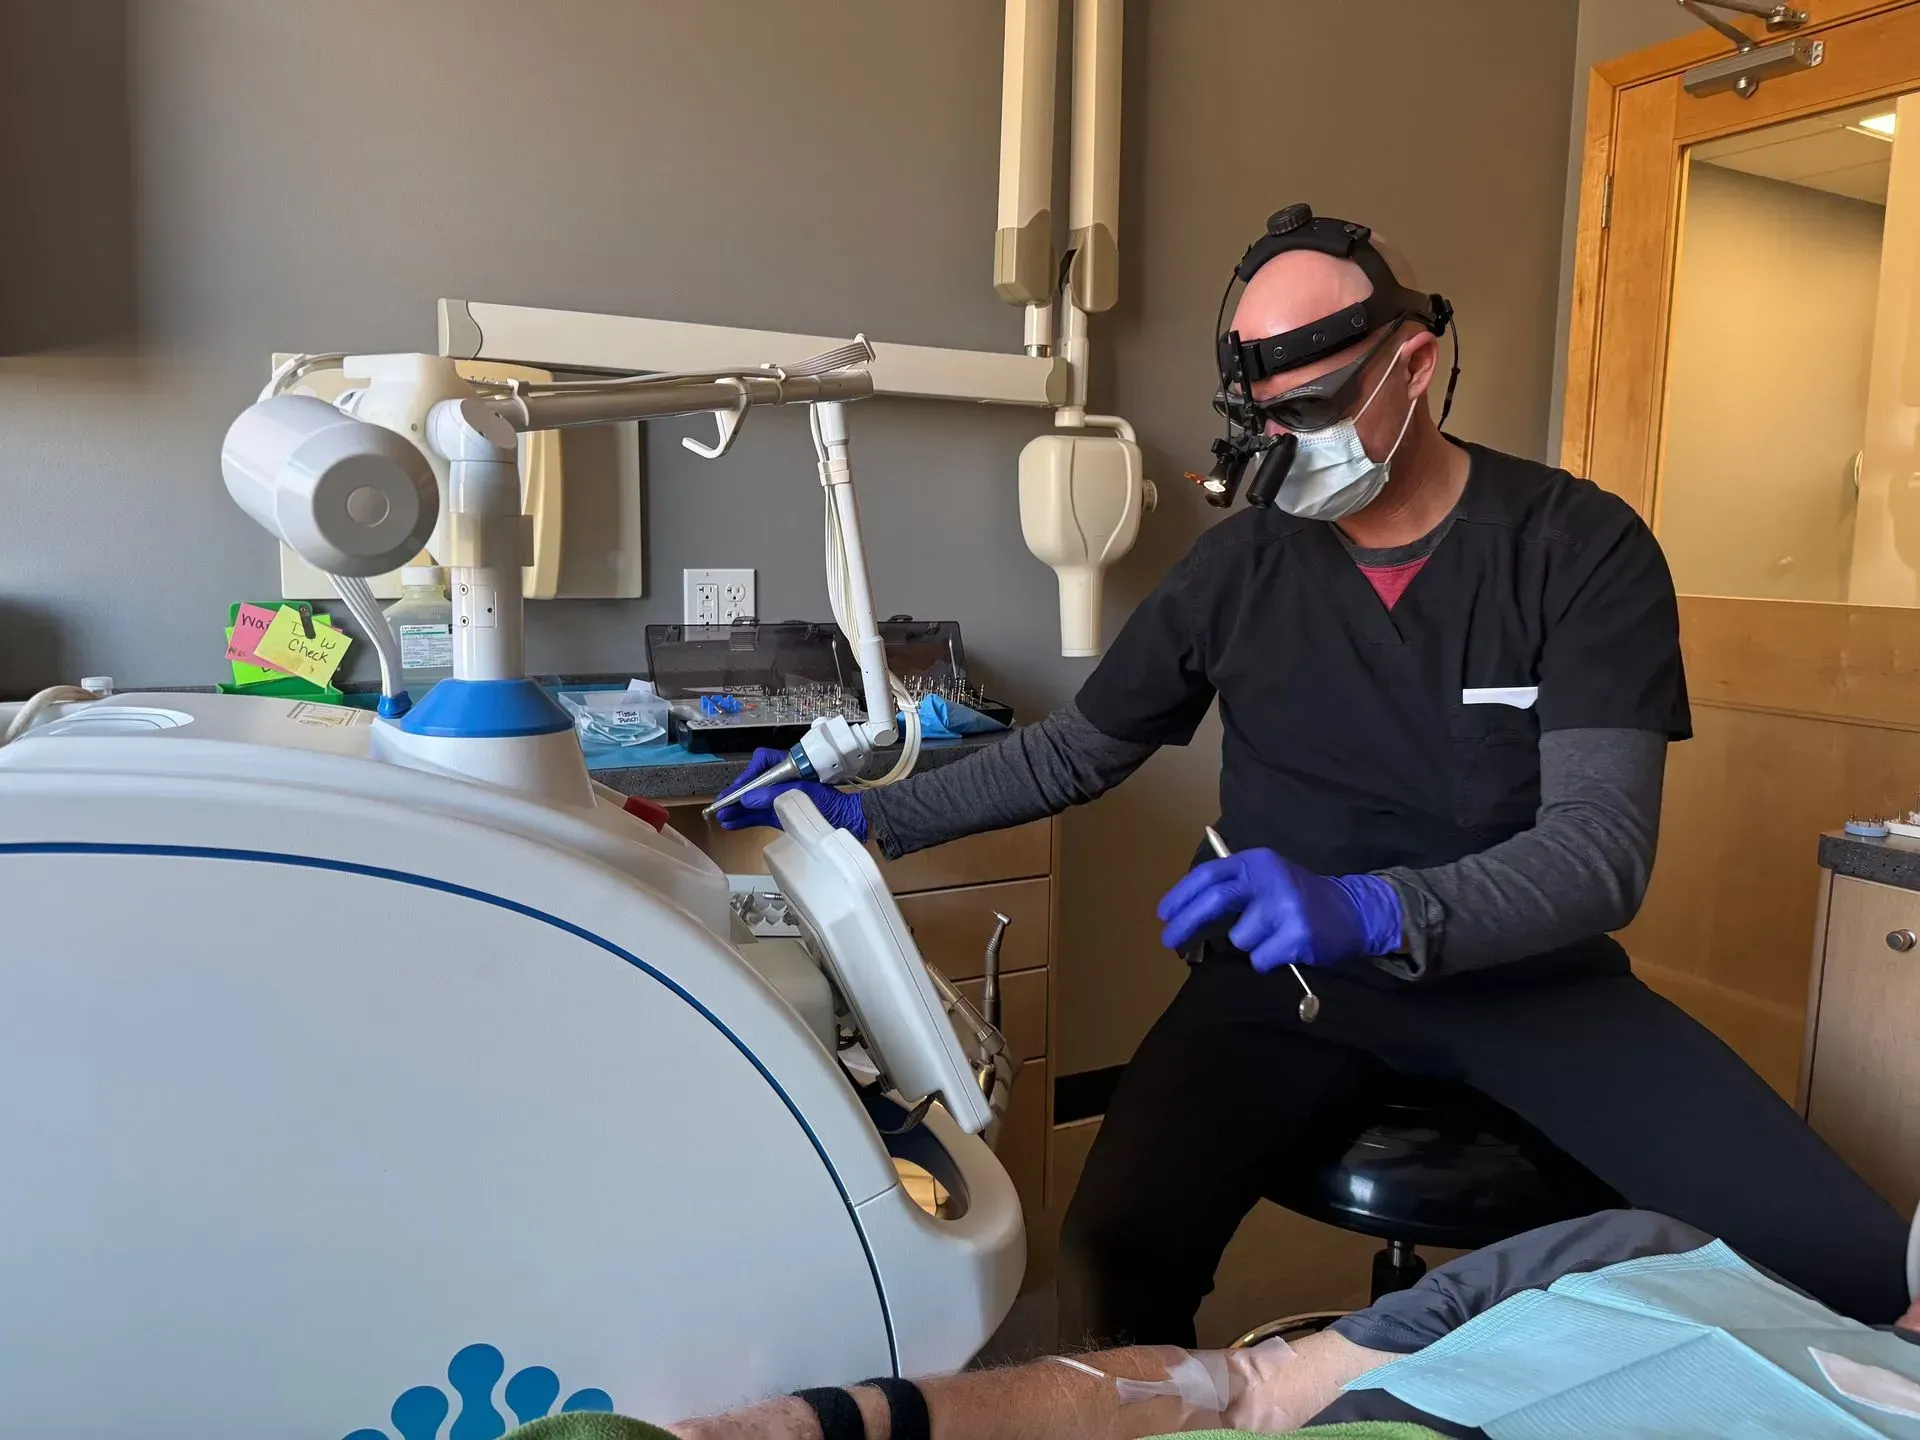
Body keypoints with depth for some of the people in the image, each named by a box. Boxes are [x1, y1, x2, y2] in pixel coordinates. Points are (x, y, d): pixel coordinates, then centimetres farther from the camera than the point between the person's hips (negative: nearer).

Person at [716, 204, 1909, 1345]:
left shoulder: (1583, 549, -7)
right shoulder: (1241, 566, 0)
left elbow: (1603, 844, -17)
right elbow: (1075, 751, 10)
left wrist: (1369, 908, -35)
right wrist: (867, 816, 3)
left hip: (1525, 969, 0)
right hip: (1288, 977, 1)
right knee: (1119, 1254, -25)